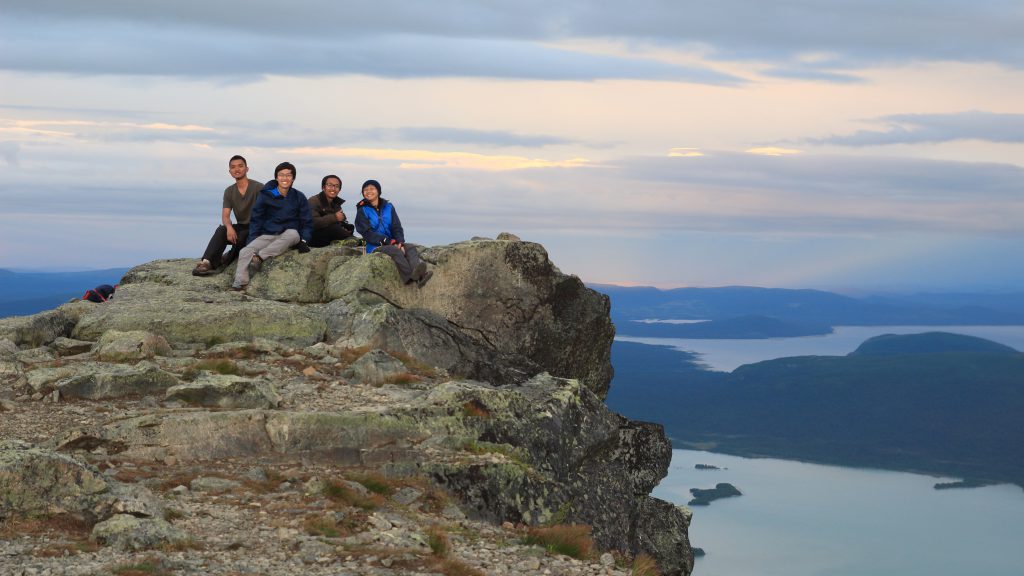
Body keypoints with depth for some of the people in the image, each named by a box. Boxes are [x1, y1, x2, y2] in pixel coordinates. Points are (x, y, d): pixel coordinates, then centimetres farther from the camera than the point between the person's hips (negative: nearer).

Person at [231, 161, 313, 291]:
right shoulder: (266, 195, 7)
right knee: (245, 252, -25)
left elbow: (307, 222, 9)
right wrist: (252, 240, -1)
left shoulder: (299, 197, 7)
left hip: (287, 236, -1)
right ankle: (239, 283, -34)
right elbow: (256, 219, 12)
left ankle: (260, 256, -40)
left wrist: (304, 241, -8)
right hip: (267, 235, 1)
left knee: (293, 233, -38)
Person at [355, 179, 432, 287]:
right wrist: (390, 242, -18)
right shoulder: (362, 211, 3)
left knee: (411, 248, -23)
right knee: (395, 251, -32)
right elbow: (367, 234, -8)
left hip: (391, 244, 4)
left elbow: (397, 228, 9)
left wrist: (400, 243, -14)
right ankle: (414, 277, -56)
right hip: (374, 247, -4)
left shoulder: (388, 207, 15)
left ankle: (417, 273, -54)